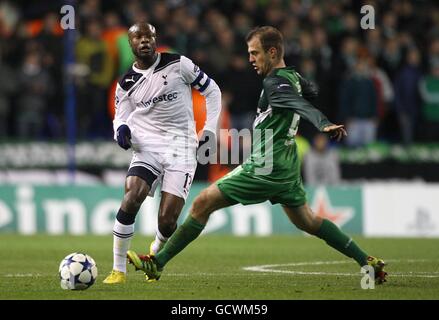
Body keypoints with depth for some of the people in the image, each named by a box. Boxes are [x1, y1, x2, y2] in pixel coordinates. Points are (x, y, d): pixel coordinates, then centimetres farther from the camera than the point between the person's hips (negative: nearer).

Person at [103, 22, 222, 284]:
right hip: (148, 146, 2)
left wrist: (210, 130, 3)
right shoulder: (126, 83, 8)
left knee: (167, 221, -10)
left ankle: (155, 256, 26)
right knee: (131, 199, -24)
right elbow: (121, 117, 14)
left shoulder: (178, 65, 0)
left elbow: (212, 91, 9)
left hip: (182, 148, -2)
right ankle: (119, 270, -12)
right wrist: (122, 130, -11)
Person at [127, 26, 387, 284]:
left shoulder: (275, 83, -17)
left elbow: (302, 105, -35)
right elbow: (313, 91, 31)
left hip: (264, 170, -9)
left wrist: (324, 124, -51)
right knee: (308, 222, 21)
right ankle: (367, 261, 17)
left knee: (203, 204, -6)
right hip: (287, 170, 9)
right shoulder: (293, 77, 9)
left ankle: (158, 263, -4)